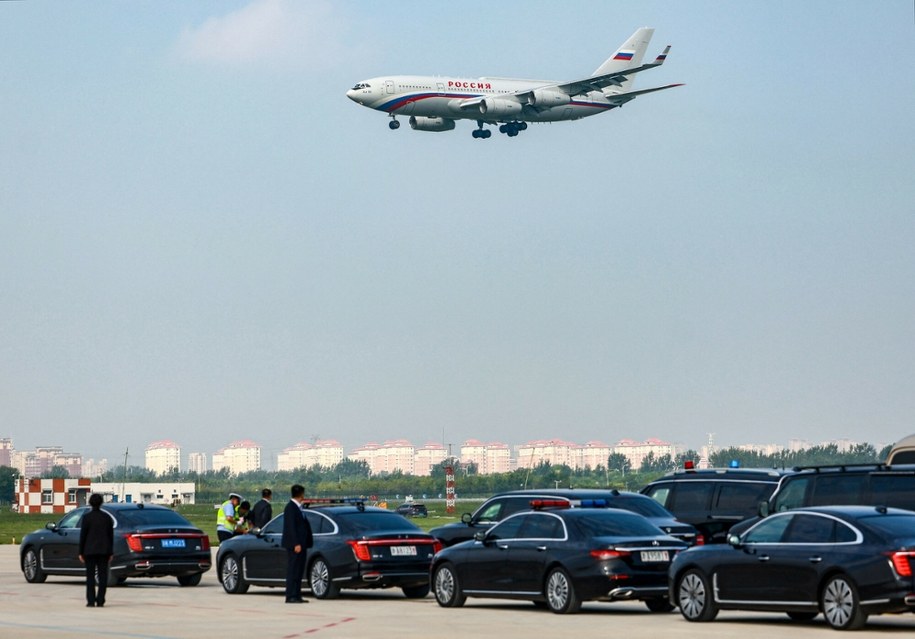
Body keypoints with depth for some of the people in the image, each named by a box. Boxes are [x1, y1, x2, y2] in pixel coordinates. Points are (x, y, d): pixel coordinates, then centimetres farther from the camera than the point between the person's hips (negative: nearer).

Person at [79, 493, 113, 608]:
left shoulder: (87, 517, -7)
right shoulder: (107, 517, 2)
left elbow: (82, 536, -6)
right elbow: (111, 536, 5)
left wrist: (81, 552, 0)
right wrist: (110, 553, 11)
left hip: (90, 551, -2)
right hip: (104, 550, 2)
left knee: (90, 576, 3)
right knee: (103, 576, 4)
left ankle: (91, 601, -1)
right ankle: (100, 601, 0)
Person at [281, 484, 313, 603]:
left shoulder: (297, 507, 16)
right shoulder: (290, 508, -13)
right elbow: (291, 527, -19)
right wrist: (296, 544, -22)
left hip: (300, 544, 10)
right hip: (294, 544, -10)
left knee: (299, 571, 12)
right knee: (293, 570, -8)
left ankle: (296, 595, 16)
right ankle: (291, 597, -8)